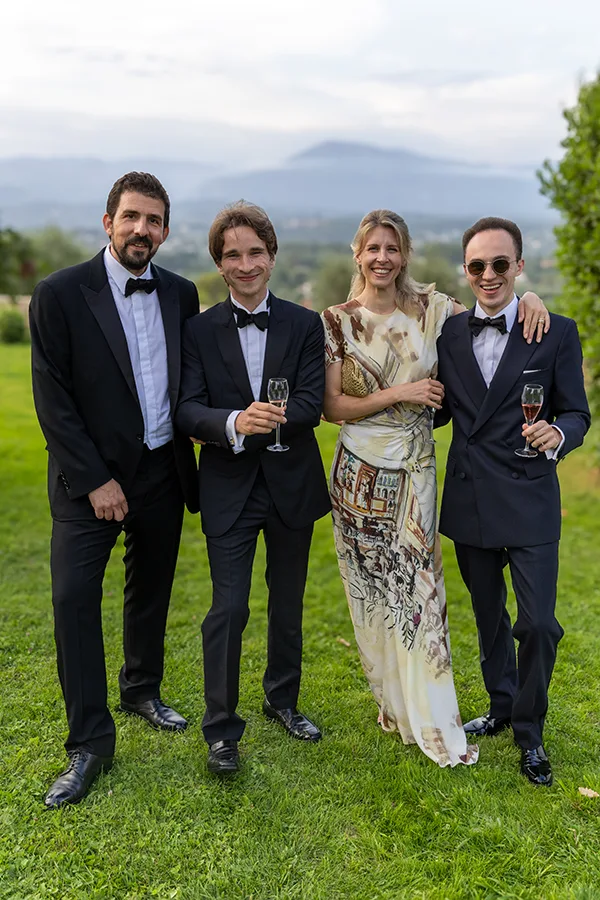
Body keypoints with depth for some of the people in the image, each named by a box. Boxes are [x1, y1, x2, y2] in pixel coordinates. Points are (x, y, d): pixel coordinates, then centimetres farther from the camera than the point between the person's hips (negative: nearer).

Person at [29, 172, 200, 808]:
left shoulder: (181, 295, 4)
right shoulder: (60, 294, -9)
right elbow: (53, 400, -11)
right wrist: (95, 481, -14)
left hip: (163, 470, 4)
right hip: (92, 476, -4)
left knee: (151, 589, 17)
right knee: (74, 599, -7)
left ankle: (142, 690, 39)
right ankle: (89, 743, 7)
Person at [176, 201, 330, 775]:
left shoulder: (305, 326, 0)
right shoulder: (199, 331, -1)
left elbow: (311, 405, -10)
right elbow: (188, 410, -12)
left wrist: (266, 420, -26)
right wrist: (234, 422, -32)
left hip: (292, 484, 2)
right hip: (229, 490, -2)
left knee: (288, 604, 16)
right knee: (228, 610, -4)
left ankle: (282, 700, 38)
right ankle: (222, 732, 11)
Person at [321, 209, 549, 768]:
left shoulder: (429, 307, 3)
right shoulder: (337, 321, -2)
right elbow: (332, 406, -5)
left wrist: (527, 297, -4)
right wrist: (399, 393, -14)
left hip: (415, 470, 1)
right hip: (361, 475, -1)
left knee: (419, 585, 2)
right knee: (374, 591, 8)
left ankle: (432, 720, 18)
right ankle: (392, 702, 26)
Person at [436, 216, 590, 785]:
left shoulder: (557, 332, -5)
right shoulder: (449, 333, 4)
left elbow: (576, 412, -4)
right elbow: (443, 410, 9)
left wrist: (558, 433, -26)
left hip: (529, 502, -3)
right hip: (469, 501, 4)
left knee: (538, 623, -2)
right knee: (488, 615, 19)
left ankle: (530, 732, 22)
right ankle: (501, 708, 41)